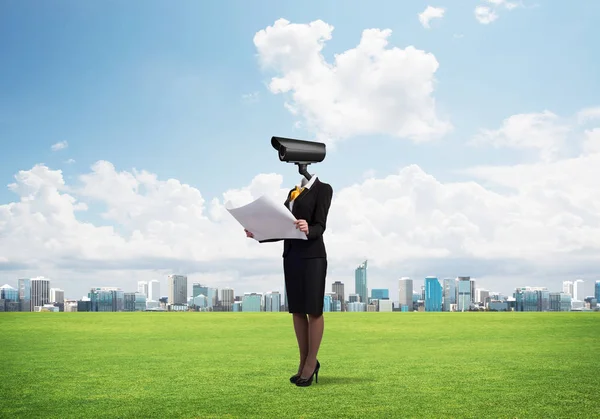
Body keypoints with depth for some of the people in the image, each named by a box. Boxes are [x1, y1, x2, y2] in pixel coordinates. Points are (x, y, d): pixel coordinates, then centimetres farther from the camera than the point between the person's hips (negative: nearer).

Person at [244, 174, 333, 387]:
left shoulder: (323, 188, -5)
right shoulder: (293, 192, 17)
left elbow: (320, 226, -14)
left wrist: (308, 231, -35)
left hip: (312, 256, -7)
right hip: (291, 256, 7)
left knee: (313, 310, -1)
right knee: (297, 310, 8)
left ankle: (311, 363, 8)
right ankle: (304, 362, 17)